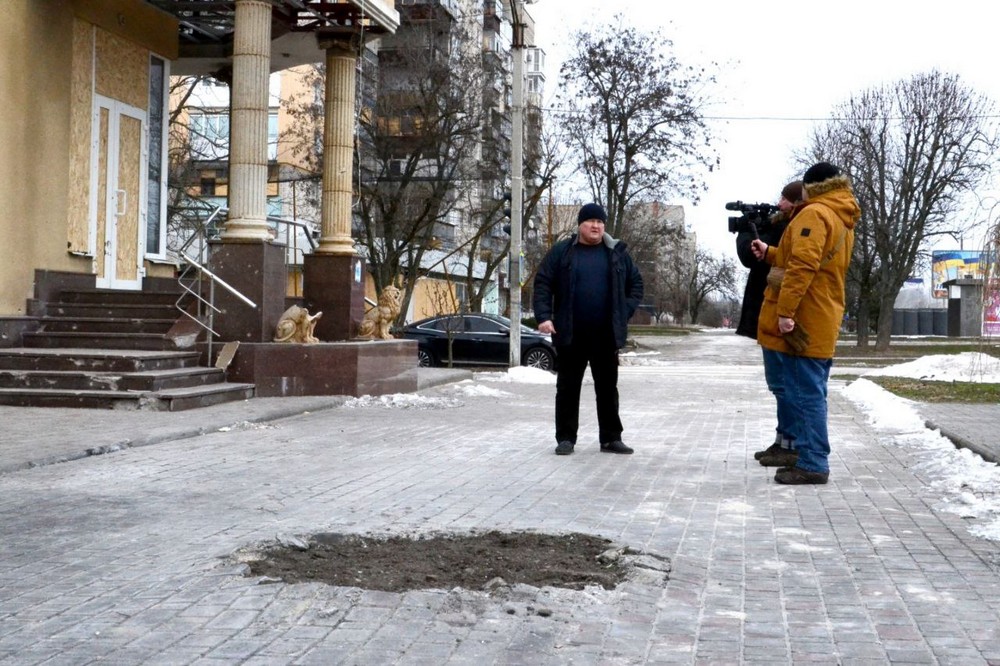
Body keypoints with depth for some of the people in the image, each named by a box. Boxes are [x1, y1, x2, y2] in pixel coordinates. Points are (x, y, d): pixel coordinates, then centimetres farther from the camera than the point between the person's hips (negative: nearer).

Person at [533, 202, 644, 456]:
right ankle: (566, 438, 11)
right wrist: (543, 316, -12)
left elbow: (636, 284, 13)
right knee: (567, 388, 4)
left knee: (608, 388, 8)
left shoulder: (617, 253, 8)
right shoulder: (561, 252, 2)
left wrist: (626, 312, 0)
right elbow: (542, 284, -1)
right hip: (570, 336, -2)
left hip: (606, 335, 2)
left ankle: (611, 438, 16)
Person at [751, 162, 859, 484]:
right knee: (812, 394, 14)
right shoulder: (844, 220, 18)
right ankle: (812, 459, 19)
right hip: (824, 322, 10)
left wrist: (785, 311, -24)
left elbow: (803, 266, -22)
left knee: (805, 394, -7)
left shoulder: (815, 214, -12)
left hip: (803, 323, -10)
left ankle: (812, 464, -6)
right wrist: (770, 254, 32)